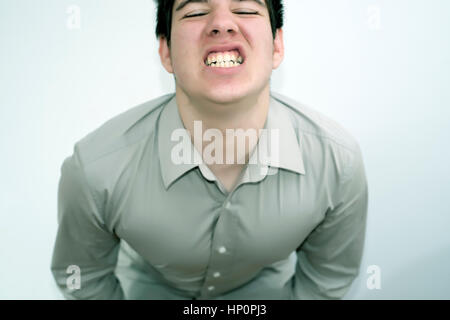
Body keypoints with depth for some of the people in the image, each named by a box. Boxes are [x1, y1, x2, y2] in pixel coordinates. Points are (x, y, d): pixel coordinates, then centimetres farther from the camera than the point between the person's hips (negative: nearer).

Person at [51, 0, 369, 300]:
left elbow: (329, 275, -10)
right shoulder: (93, 168, -34)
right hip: (152, 285, 0)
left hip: (264, 285, 2)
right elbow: (83, 278, -12)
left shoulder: (339, 160, -31)